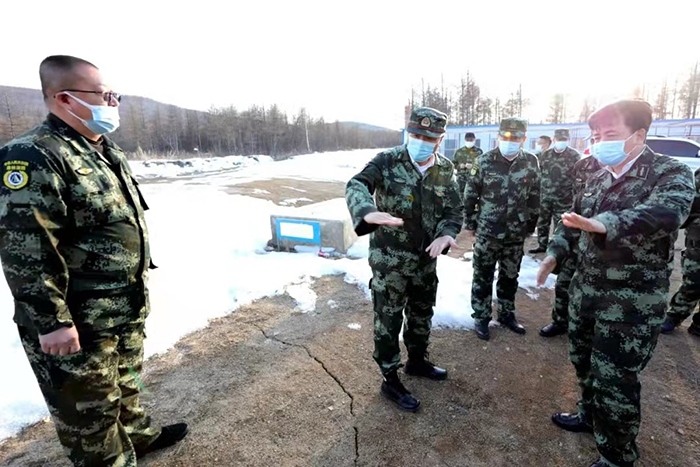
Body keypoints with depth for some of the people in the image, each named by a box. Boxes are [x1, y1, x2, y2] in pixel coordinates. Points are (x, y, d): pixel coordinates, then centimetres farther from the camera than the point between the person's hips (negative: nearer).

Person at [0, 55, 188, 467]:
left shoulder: (108, 151, 10)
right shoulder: (34, 157, -20)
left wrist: (139, 278, 20)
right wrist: (51, 321, -21)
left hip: (127, 308, 9)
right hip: (78, 322, -9)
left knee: (126, 382, 27)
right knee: (89, 405, 13)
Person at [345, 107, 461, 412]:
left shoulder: (445, 170, 1)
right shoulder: (387, 162, -13)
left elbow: (454, 211, 4)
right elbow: (356, 185, -29)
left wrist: (446, 234, -19)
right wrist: (369, 213, -52)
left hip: (425, 260, 6)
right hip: (389, 260, -5)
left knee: (422, 315, 23)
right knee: (388, 322, 7)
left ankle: (417, 361, 48)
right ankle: (390, 381, 27)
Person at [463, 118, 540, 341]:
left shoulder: (531, 162, 1)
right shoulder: (484, 161, -7)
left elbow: (534, 197, 8)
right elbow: (470, 195, -3)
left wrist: (530, 226, 10)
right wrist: (470, 225, -1)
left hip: (516, 234, 3)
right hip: (487, 232, -3)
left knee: (510, 277, 16)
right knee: (483, 277, 8)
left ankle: (506, 314, 34)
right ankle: (481, 317, 22)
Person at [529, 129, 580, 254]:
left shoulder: (574, 155, -3)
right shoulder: (545, 154, 7)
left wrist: (576, 196, -8)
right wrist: (538, 192, 11)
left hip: (563, 198, -4)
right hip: (545, 196, 4)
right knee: (542, 222, 11)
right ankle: (542, 245, 26)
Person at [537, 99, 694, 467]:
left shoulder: (670, 173, -12)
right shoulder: (597, 179, 8)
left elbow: (667, 211, -33)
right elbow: (573, 220, 18)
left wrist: (605, 223, -48)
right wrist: (555, 252, 4)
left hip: (632, 300, -6)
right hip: (586, 288, 7)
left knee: (615, 379, 2)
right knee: (583, 361, 21)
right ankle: (590, 414, 46)